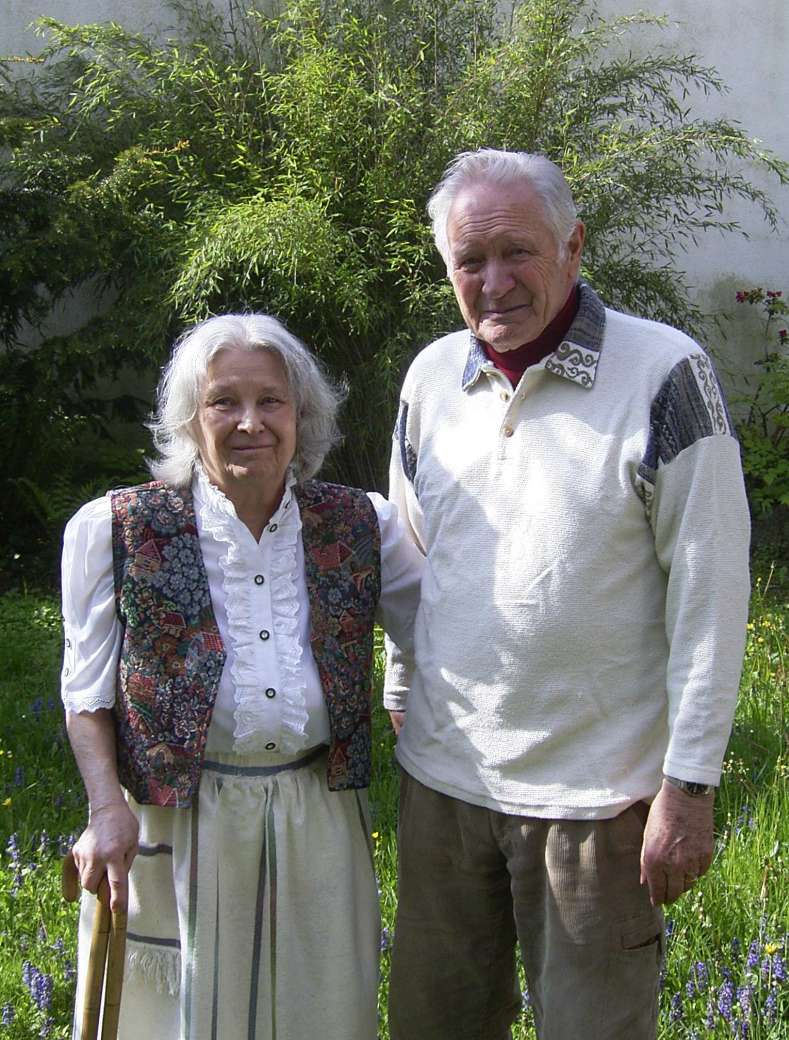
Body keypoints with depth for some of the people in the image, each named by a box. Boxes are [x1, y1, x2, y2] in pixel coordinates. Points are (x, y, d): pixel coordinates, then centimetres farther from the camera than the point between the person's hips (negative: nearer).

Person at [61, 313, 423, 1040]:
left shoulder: (360, 526, 2)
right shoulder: (117, 530, -4)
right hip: (172, 826, -2)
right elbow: (88, 692, 1)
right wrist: (107, 808, -10)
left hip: (319, 823, 2)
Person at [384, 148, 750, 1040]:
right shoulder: (432, 375, 4)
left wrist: (689, 783, -12)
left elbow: (710, 593, -12)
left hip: (596, 791, -5)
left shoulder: (663, 374, -13)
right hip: (441, 773, 5)